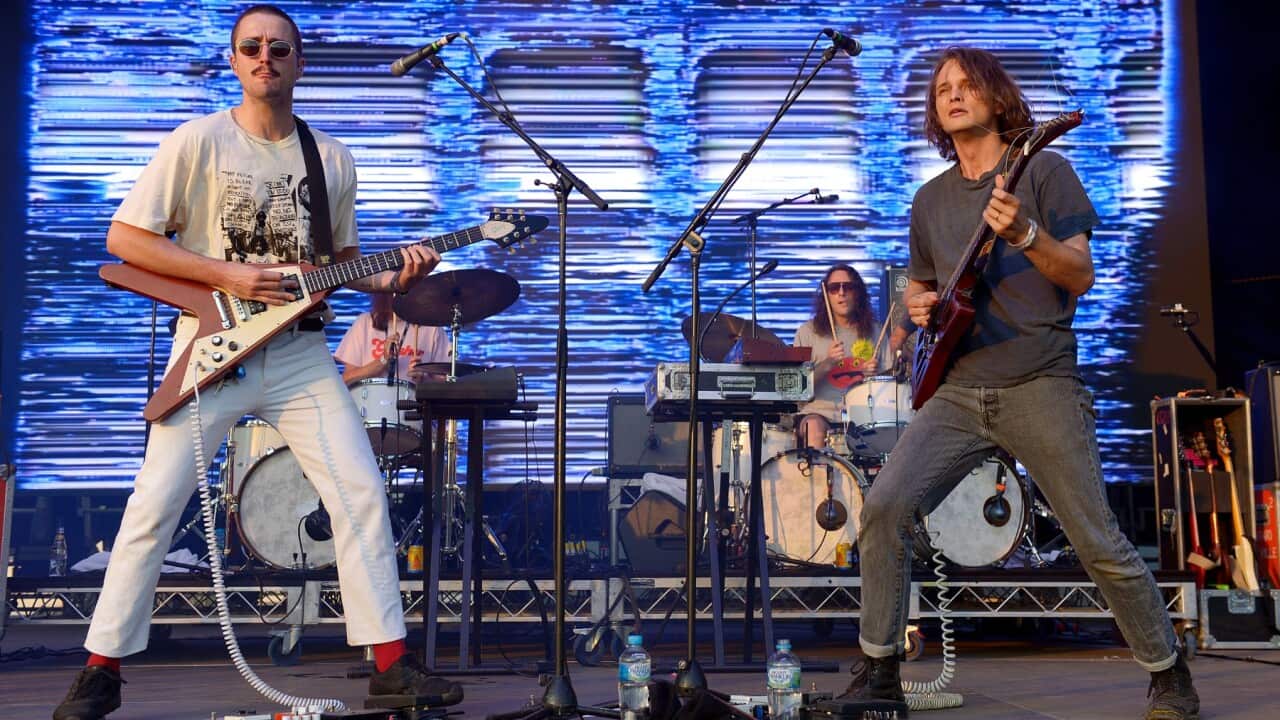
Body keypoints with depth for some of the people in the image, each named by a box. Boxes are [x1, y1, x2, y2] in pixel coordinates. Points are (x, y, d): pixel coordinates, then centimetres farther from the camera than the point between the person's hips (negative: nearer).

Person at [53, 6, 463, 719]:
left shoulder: (334, 159, 9)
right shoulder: (199, 140, -3)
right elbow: (124, 238, -6)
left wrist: (388, 279, -1)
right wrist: (227, 275, -14)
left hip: (299, 353, 3)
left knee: (361, 492, -4)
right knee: (155, 506, -3)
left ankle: (391, 660, 6)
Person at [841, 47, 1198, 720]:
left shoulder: (1043, 170, 2)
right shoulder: (931, 198, 16)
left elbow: (1080, 278, -4)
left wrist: (1025, 233, -21)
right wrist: (919, 304, 4)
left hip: (1040, 387, -4)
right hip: (959, 390, 4)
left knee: (1098, 543, -3)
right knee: (885, 506, -12)